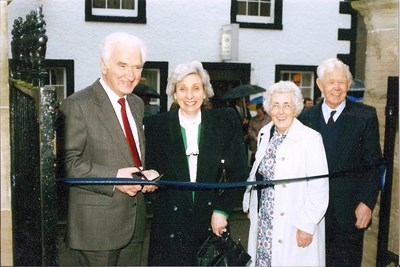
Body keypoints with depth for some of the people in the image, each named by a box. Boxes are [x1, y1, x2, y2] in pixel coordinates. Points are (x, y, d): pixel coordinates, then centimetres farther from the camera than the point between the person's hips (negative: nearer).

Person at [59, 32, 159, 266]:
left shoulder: (137, 104, 12)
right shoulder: (77, 106, -11)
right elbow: (68, 162, -16)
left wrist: (149, 175, 1)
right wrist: (113, 178, -24)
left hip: (134, 223, 7)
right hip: (96, 226, -7)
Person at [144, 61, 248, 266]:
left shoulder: (226, 121, 1)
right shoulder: (156, 125, 1)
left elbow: (238, 172, 1)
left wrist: (222, 210, -6)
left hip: (212, 224, 0)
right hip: (171, 225, 0)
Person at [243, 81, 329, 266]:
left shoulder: (310, 138, -14)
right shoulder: (265, 133, 5)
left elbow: (319, 189, -15)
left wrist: (307, 226, -15)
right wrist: (250, 206, 14)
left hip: (293, 228, -5)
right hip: (264, 222, 5)